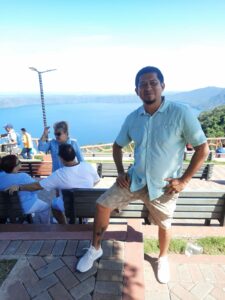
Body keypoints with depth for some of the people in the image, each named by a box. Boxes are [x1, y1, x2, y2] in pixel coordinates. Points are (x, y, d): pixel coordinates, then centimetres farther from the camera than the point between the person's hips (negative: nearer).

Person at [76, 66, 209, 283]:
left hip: (163, 186, -3)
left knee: (164, 225, 18)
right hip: (135, 179, 3)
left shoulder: (181, 113, -18)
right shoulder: (132, 118, -5)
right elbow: (118, 145, 10)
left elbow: (202, 149, -12)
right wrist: (120, 172, -1)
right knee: (102, 205, 1)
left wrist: (184, 180, -13)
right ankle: (95, 249, 27)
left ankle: (163, 259, 52)